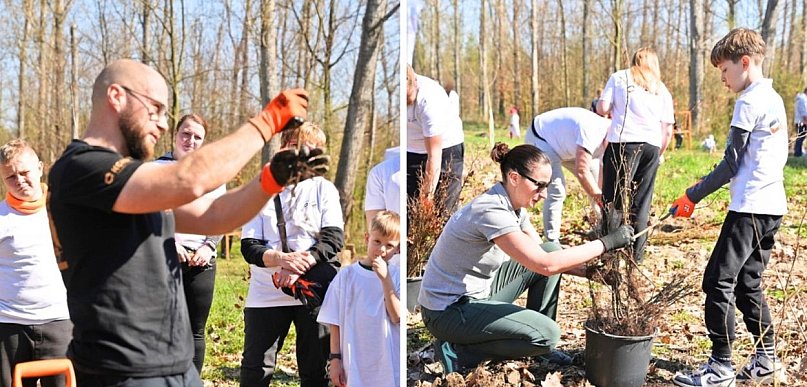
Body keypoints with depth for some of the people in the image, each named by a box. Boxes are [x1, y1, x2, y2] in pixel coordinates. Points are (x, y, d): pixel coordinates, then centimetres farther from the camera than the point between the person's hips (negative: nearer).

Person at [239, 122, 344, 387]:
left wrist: (301, 266, -21)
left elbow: (334, 239, -6)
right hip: (266, 294, 0)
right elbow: (249, 246, -2)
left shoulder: (324, 189, 6)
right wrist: (281, 259, -22)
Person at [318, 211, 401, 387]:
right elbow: (335, 323, 4)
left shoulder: (397, 275, 1)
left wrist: (385, 278, -16)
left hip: (390, 367, 0)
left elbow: (397, 316, -11)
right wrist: (334, 359, 2)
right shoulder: (346, 275, 1)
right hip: (354, 366, 0)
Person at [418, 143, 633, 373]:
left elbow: (542, 254, 10)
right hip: (448, 311, -10)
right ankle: (459, 350, -5)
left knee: (552, 251, 6)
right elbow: (546, 265, -31)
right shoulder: (491, 211, -28)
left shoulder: (514, 206, 2)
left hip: (478, 292, 10)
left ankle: (540, 348, 14)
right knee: (548, 335, -16)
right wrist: (606, 243, -26)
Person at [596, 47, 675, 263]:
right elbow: (668, 130, 15)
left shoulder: (619, 78, 11)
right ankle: (636, 256, 10)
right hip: (651, 146, 3)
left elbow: (602, 109, 2)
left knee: (614, 199, 0)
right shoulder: (662, 90, 19)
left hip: (623, 142, -3)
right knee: (641, 203, 8)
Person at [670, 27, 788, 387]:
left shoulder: (749, 101, -12)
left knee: (718, 281, -7)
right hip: (772, 205, 10)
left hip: (750, 206, -10)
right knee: (747, 283, 15)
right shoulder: (774, 99, 16)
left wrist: (692, 196, -6)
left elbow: (731, 164, -13)